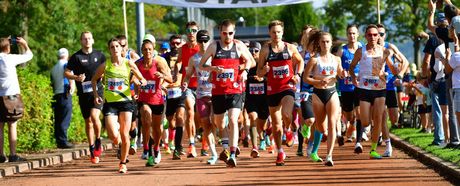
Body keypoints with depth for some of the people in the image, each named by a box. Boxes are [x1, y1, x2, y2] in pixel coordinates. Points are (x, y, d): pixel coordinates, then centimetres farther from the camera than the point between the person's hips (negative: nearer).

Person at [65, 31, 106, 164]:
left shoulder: (99, 55, 9)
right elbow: (66, 73, 3)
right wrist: (76, 77, -15)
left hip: (97, 90, -1)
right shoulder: (76, 57, 3)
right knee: (88, 121, 7)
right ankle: (92, 149, 18)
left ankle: (98, 142, 0)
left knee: (94, 115, -21)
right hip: (83, 93, 1)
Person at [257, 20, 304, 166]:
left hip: (288, 87, -1)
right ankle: (280, 152, 21)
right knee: (276, 123, 6)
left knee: (286, 114, -26)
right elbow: (259, 73, 6)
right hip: (272, 89, 1)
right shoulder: (265, 50, 1)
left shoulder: (290, 48, 2)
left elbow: (300, 61, 21)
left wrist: (298, 74, 5)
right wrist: (264, 70, -17)